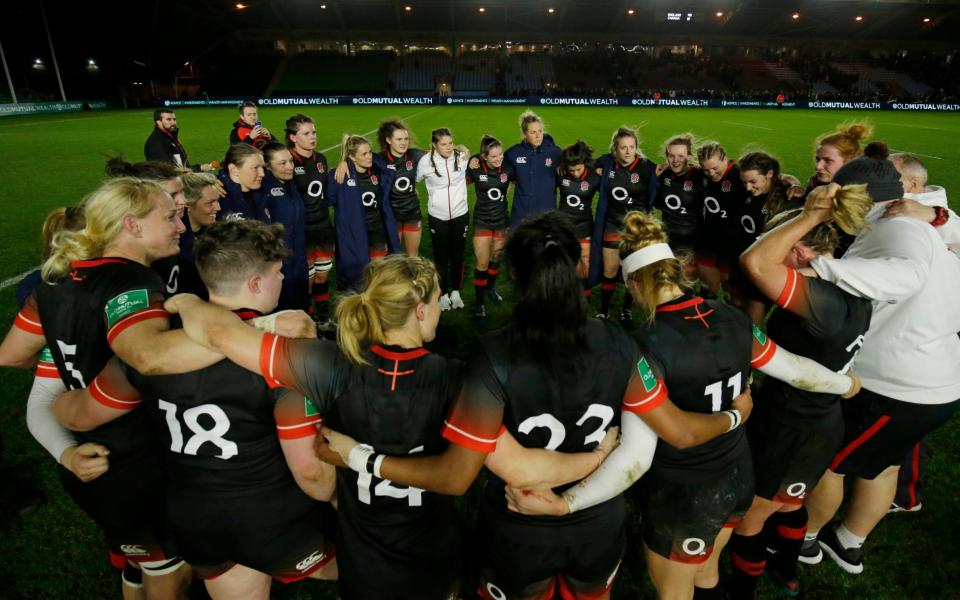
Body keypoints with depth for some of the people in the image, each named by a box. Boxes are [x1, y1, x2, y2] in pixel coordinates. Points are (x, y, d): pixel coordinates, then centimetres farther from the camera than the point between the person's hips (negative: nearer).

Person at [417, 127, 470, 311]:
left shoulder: (462, 156, -7)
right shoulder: (426, 161, -11)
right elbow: (414, 179, 4)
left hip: (461, 215, 1)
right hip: (437, 217, -1)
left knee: (458, 255, 12)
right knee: (441, 256, 9)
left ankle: (455, 292, 29)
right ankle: (443, 294, 24)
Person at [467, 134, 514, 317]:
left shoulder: (507, 167, -11)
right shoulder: (476, 167, -16)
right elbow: (465, 182, 2)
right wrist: (469, 168, -15)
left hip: (502, 220, 3)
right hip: (482, 221, -2)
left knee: (496, 258, 19)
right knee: (483, 263, -3)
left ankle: (490, 288, 43)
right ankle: (479, 301, 11)